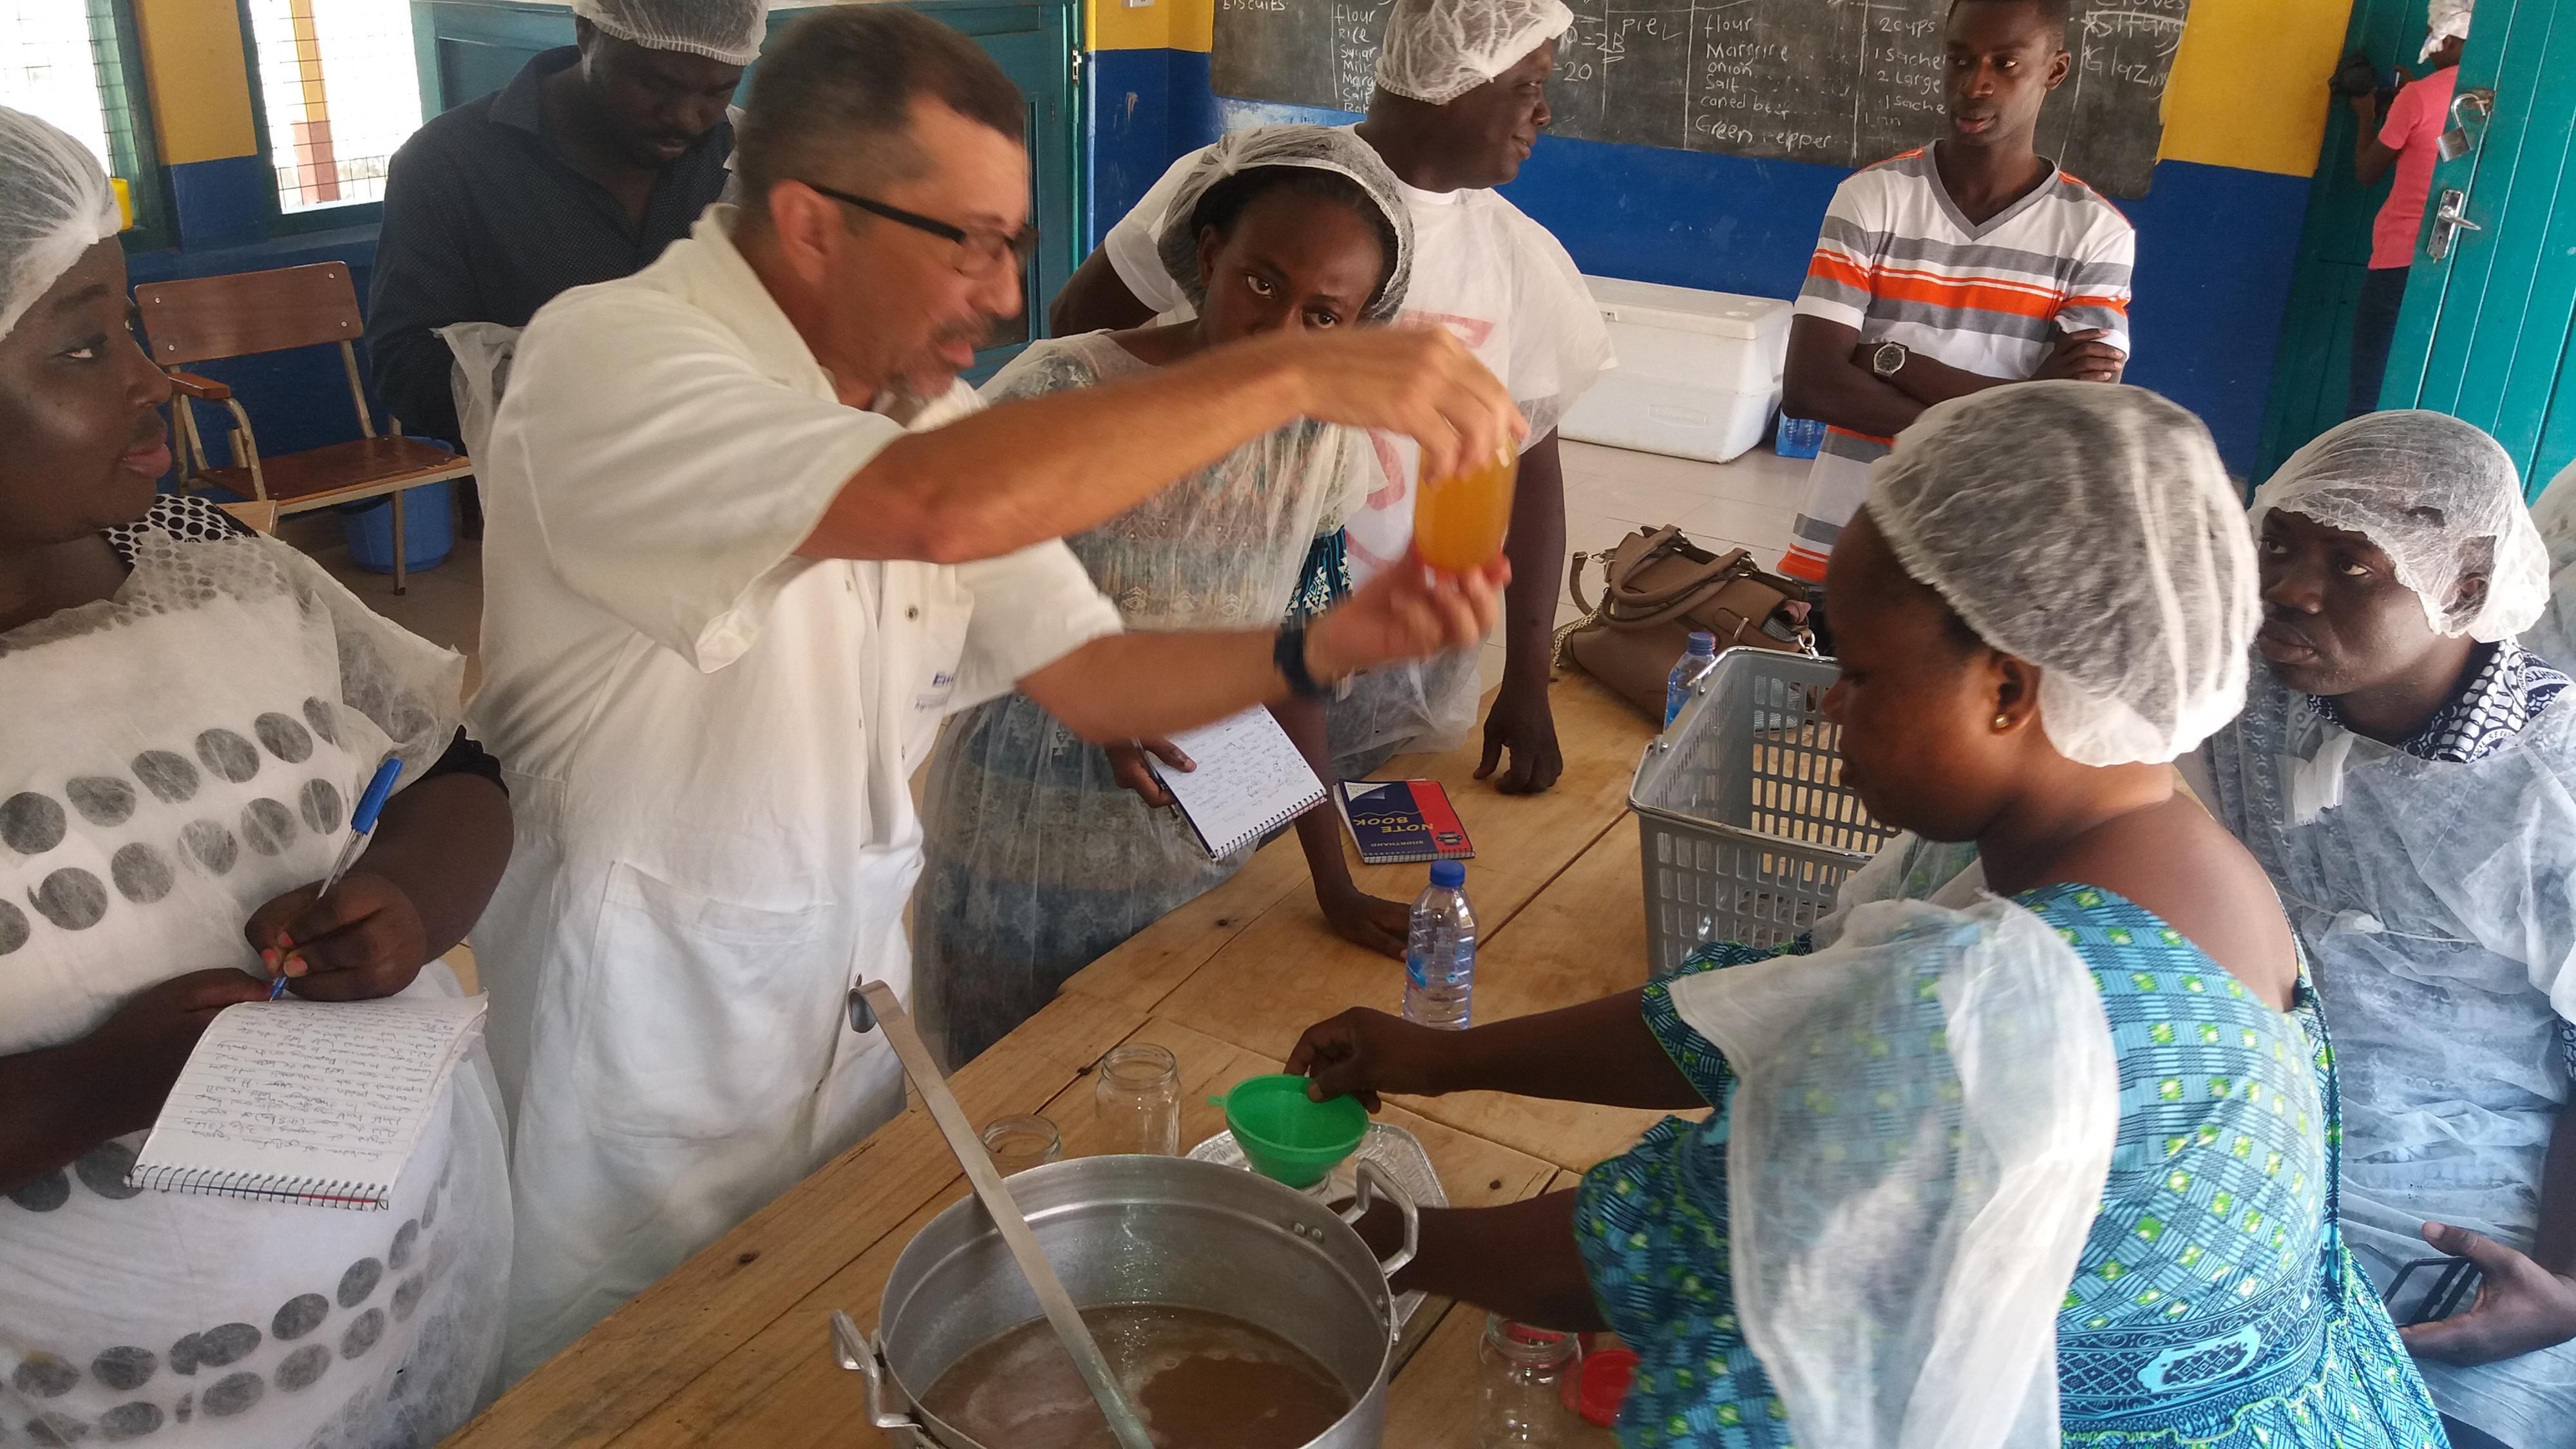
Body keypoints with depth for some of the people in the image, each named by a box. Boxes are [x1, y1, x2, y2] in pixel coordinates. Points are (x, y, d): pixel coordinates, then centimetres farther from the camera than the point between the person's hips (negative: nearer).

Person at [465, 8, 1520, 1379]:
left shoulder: (929, 412, 0)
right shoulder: (610, 357, -23)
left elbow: (1086, 676, 2)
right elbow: (941, 509, -41)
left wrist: (1326, 645, -14)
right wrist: (1294, 370, -35)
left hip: (858, 991, 6)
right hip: (638, 1022, -6)